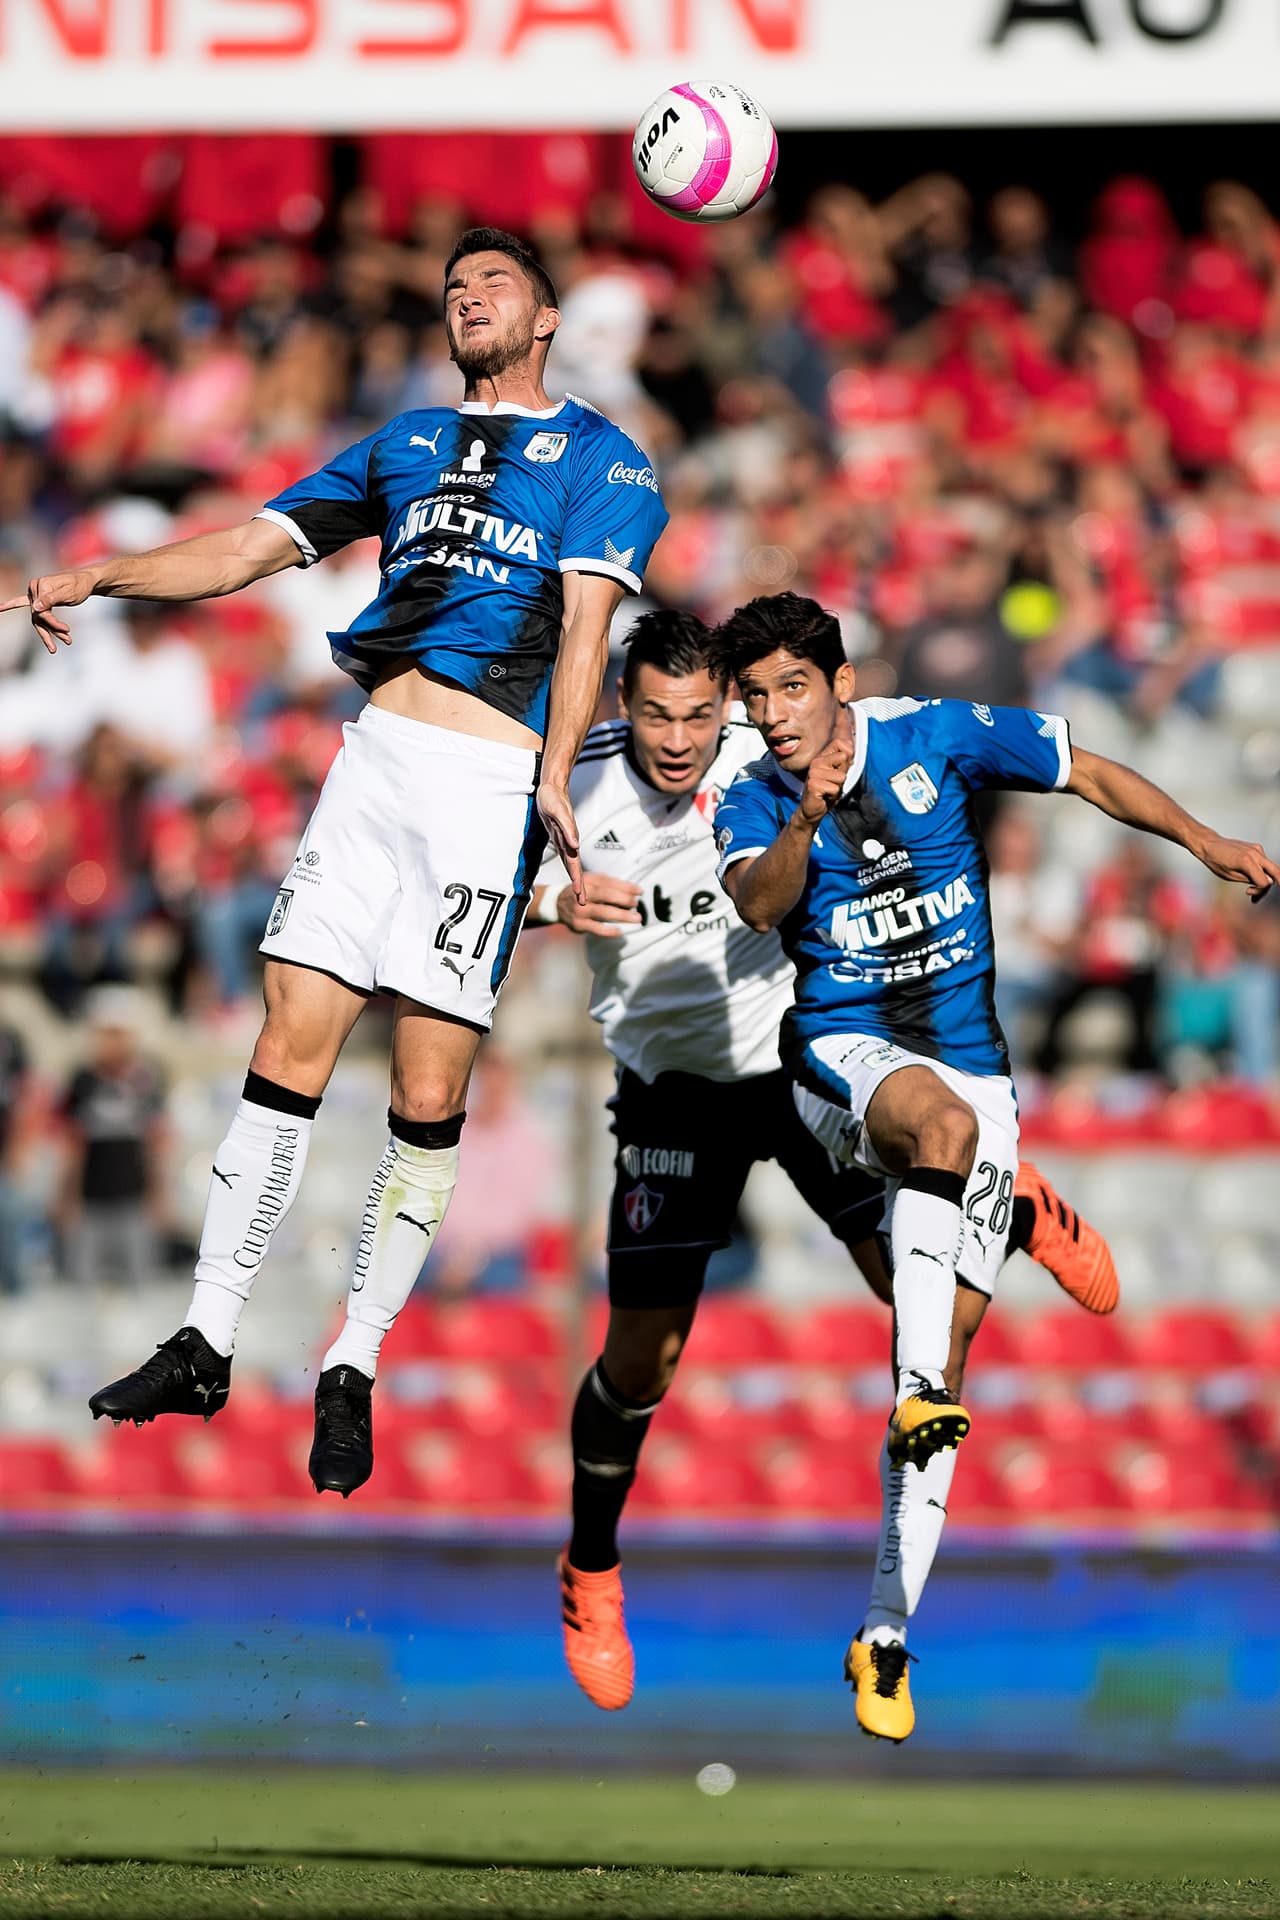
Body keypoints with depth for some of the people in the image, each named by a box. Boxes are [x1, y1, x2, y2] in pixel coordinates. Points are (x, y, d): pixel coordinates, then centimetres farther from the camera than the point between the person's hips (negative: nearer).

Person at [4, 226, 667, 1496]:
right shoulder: (406, 443, 24)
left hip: (491, 778, -4)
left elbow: (585, 618, -4)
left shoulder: (600, 457, 10)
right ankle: (205, 1347, 3)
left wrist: (555, 775, -18)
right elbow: (252, 547, 20)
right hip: (377, 756, 4)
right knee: (288, 1051, -2)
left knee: (428, 1100, -6)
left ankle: (353, 1370, 3)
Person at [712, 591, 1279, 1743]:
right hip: (841, 1052, -1)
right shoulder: (754, 801, -3)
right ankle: (918, 1396, -45)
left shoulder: (938, 737, -3)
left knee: (951, 1343, -3)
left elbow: (1090, 776, 6)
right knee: (938, 1116, -39)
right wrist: (806, 822, -41)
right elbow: (756, 904, -23)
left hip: (970, 1061, 1)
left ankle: (886, 1636, 2)